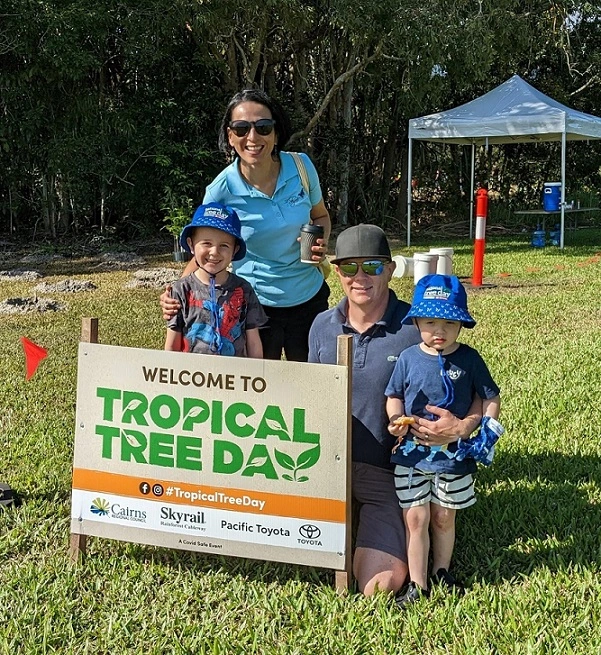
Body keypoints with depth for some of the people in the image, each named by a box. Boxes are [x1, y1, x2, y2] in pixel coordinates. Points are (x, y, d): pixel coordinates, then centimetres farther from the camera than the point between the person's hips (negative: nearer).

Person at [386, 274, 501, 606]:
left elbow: (491, 398, 1)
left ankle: (441, 572, 36)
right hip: (411, 454, 0)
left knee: (443, 517, 15)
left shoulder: (469, 359, -6)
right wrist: (395, 421, -13)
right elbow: (394, 397, 6)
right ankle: (417, 584, 14)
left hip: (453, 455, 0)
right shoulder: (408, 358, -4)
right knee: (415, 518, 2)